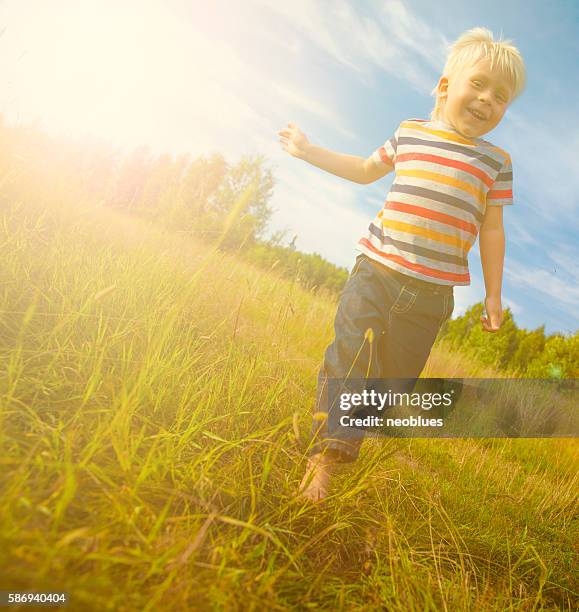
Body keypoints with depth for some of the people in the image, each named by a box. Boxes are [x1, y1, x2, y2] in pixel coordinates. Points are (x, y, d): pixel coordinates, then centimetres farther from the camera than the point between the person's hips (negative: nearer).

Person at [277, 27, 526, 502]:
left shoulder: (496, 161, 10)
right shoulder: (410, 133, 11)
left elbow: (492, 231, 12)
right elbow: (367, 170, 27)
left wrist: (493, 294, 11)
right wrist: (309, 152, 30)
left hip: (433, 292, 1)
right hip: (377, 270, 0)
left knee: (396, 376, 4)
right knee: (350, 355, -12)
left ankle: (353, 436, 21)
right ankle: (325, 457, -5)